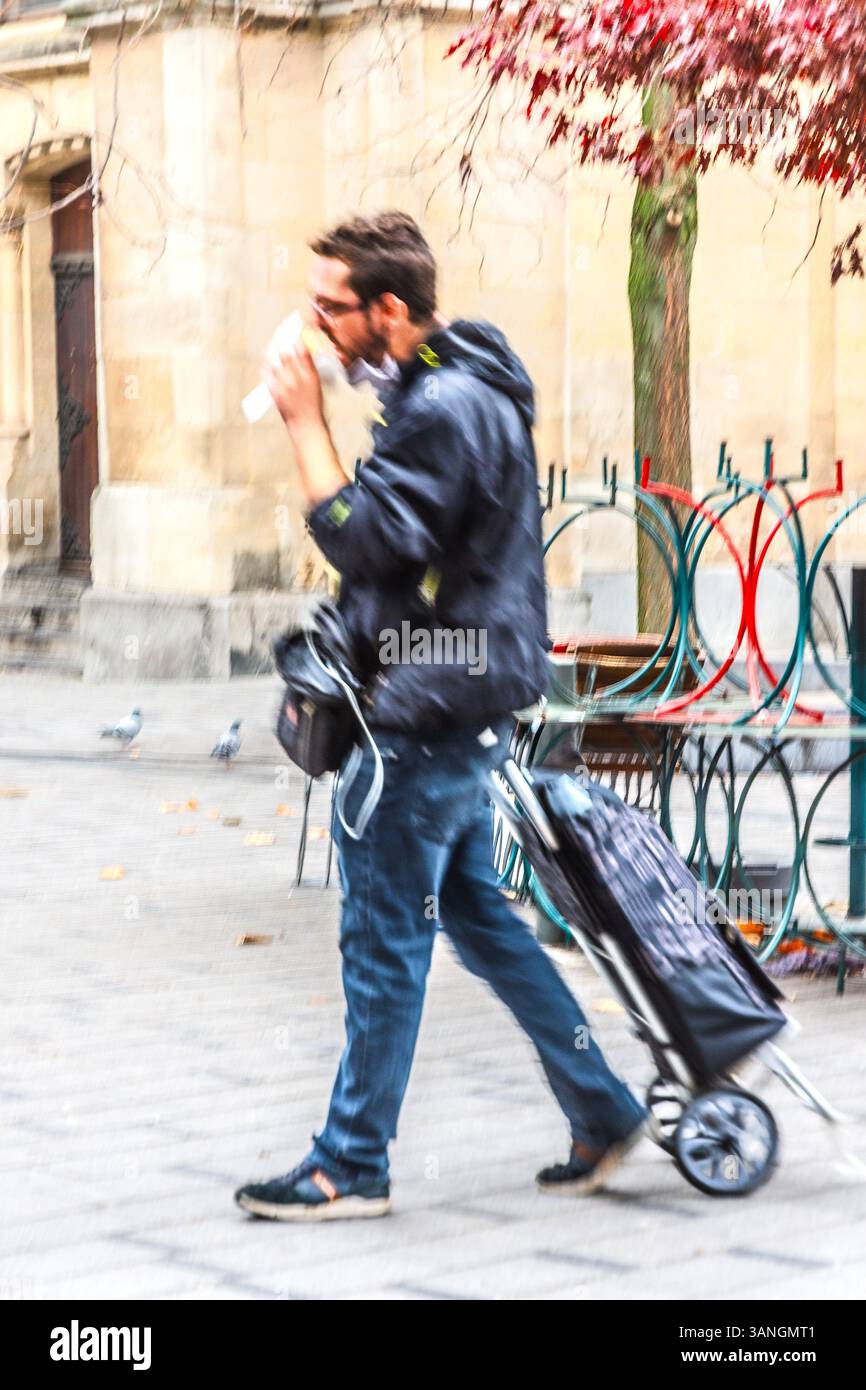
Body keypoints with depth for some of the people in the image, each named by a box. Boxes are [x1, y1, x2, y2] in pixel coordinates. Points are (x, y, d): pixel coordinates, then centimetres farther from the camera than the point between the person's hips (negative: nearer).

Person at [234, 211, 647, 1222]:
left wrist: (306, 426, -20)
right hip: (452, 706, 11)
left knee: (383, 937, -2)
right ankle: (601, 1110, 22)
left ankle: (351, 1166, 7)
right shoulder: (453, 386, 14)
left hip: (428, 717, -11)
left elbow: (363, 540, -26)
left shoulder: (446, 409, -20)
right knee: (474, 913, 17)